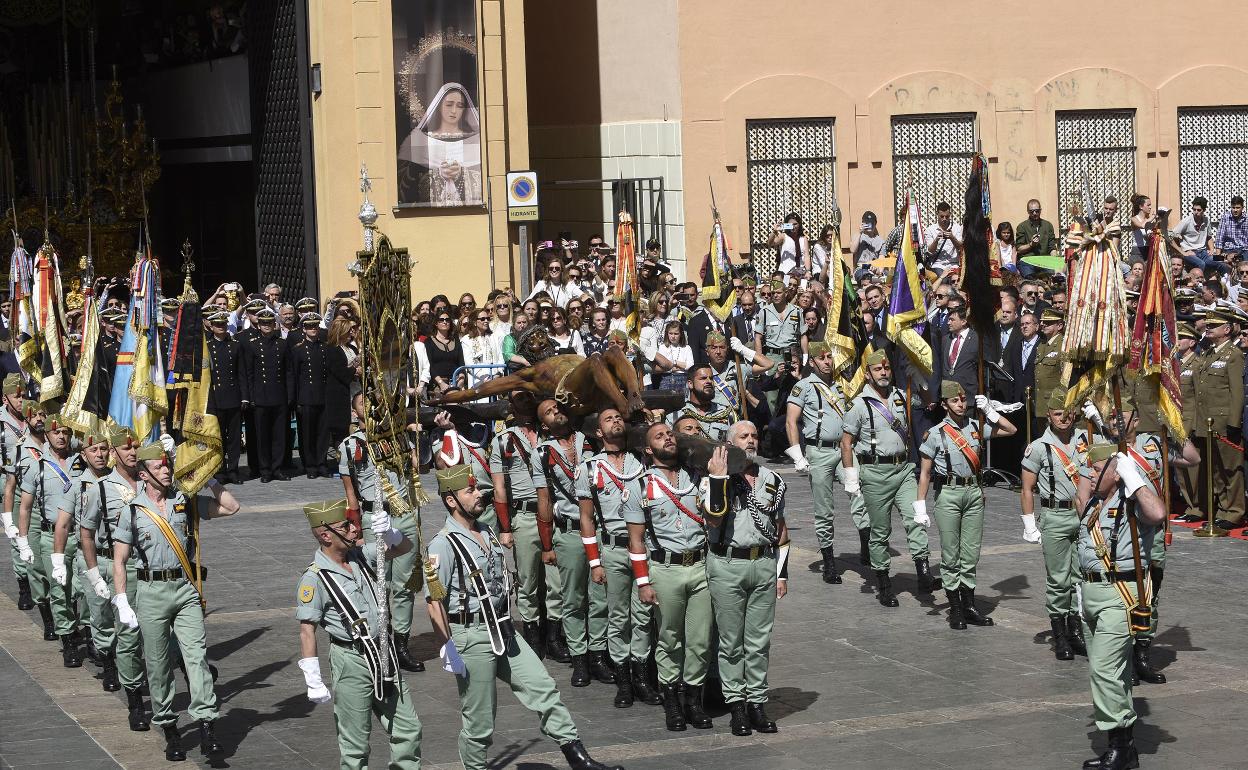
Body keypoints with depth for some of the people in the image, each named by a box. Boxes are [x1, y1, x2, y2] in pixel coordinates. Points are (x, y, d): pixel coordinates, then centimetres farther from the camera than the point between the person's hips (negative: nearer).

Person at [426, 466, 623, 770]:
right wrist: (448, 648, -19)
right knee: (479, 718, 1)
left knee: (543, 688, 2)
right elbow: (433, 601, -17)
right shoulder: (443, 544, -14)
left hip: (502, 630, 8)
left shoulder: (487, 534, 12)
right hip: (471, 636, -8)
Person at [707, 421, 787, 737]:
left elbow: (781, 529, 17)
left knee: (760, 640, 5)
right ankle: (736, 704, 8)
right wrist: (718, 479, -20)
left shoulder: (773, 480, 12)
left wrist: (782, 573, 13)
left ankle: (757, 702, 12)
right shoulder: (718, 479, -1)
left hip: (764, 565, 4)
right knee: (731, 641, 2)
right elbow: (714, 520, -16)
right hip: (727, 566, -3)